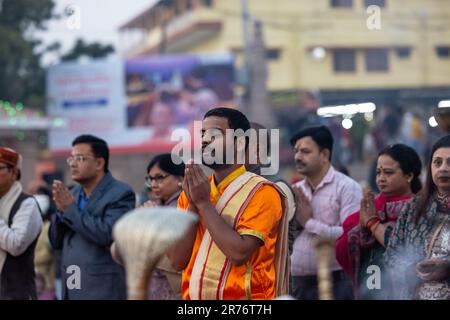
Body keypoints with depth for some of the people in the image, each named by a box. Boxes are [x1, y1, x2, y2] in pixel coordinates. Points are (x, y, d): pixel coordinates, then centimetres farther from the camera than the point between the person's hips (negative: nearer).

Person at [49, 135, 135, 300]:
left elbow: (108, 234, -21)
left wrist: (71, 208, -16)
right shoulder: (73, 194, 14)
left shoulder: (120, 194, -7)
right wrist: (61, 210, -4)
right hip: (71, 289, 7)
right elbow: (56, 241, 15)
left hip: (103, 290, -7)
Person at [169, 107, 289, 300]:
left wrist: (204, 203, -16)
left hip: (240, 296, -5)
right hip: (193, 296, 5)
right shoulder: (193, 192, 7)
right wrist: (193, 204, -12)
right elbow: (177, 261, -2)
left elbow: (239, 253, -22)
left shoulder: (261, 192, -10)